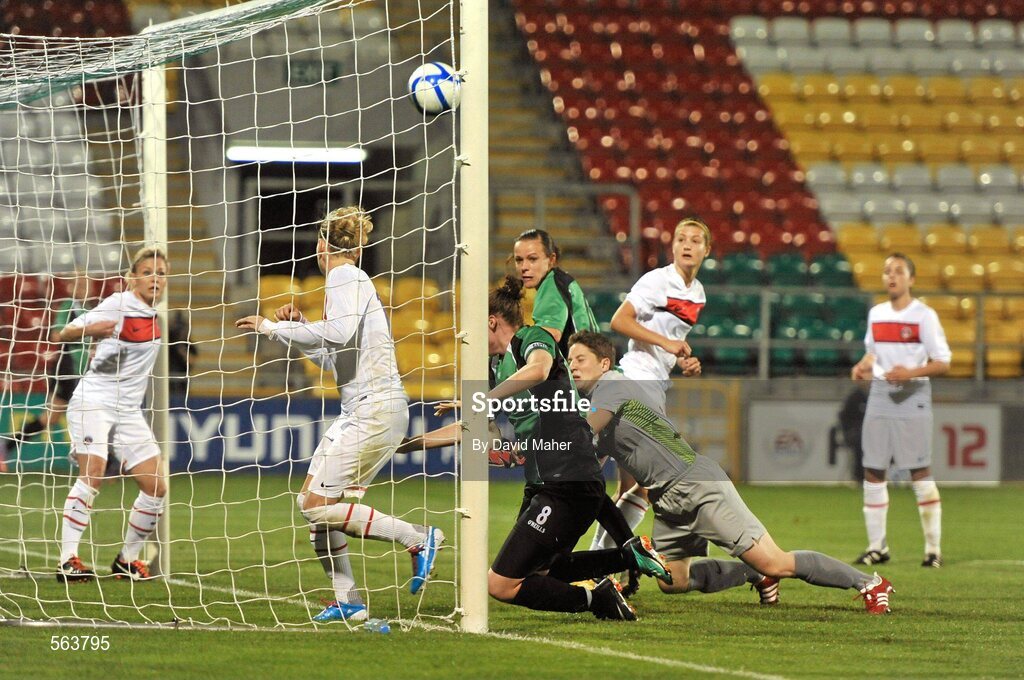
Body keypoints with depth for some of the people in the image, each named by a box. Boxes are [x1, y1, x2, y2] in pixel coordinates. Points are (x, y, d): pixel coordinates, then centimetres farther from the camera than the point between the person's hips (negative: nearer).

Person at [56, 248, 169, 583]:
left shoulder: (152, 317, 10)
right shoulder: (118, 305, -10)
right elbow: (65, 333, -16)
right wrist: (90, 330, -34)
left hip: (128, 410, 7)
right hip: (93, 401, -7)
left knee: (155, 487, 1)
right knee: (92, 473, -25)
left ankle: (127, 560, 16)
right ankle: (68, 560, -26)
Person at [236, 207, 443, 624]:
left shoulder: (345, 277, -7)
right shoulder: (347, 279, 22)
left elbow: (339, 333, -25)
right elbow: (334, 358, 27)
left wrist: (276, 328, -16)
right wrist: (297, 327, 18)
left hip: (374, 409, -10)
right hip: (359, 411, 10)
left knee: (317, 504, -14)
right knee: (314, 502, 8)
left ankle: (419, 539, -10)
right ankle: (347, 602, 9)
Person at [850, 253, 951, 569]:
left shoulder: (924, 315, -6)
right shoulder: (876, 314, 11)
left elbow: (943, 362, -8)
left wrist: (911, 372, -23)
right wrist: (863, 366, 2)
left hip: (912, 398, -5)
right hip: (880, 396, 5)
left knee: (920, 472, -5)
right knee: (872, 472, 3)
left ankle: (933, 548, 1)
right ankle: (877, 546, 12)